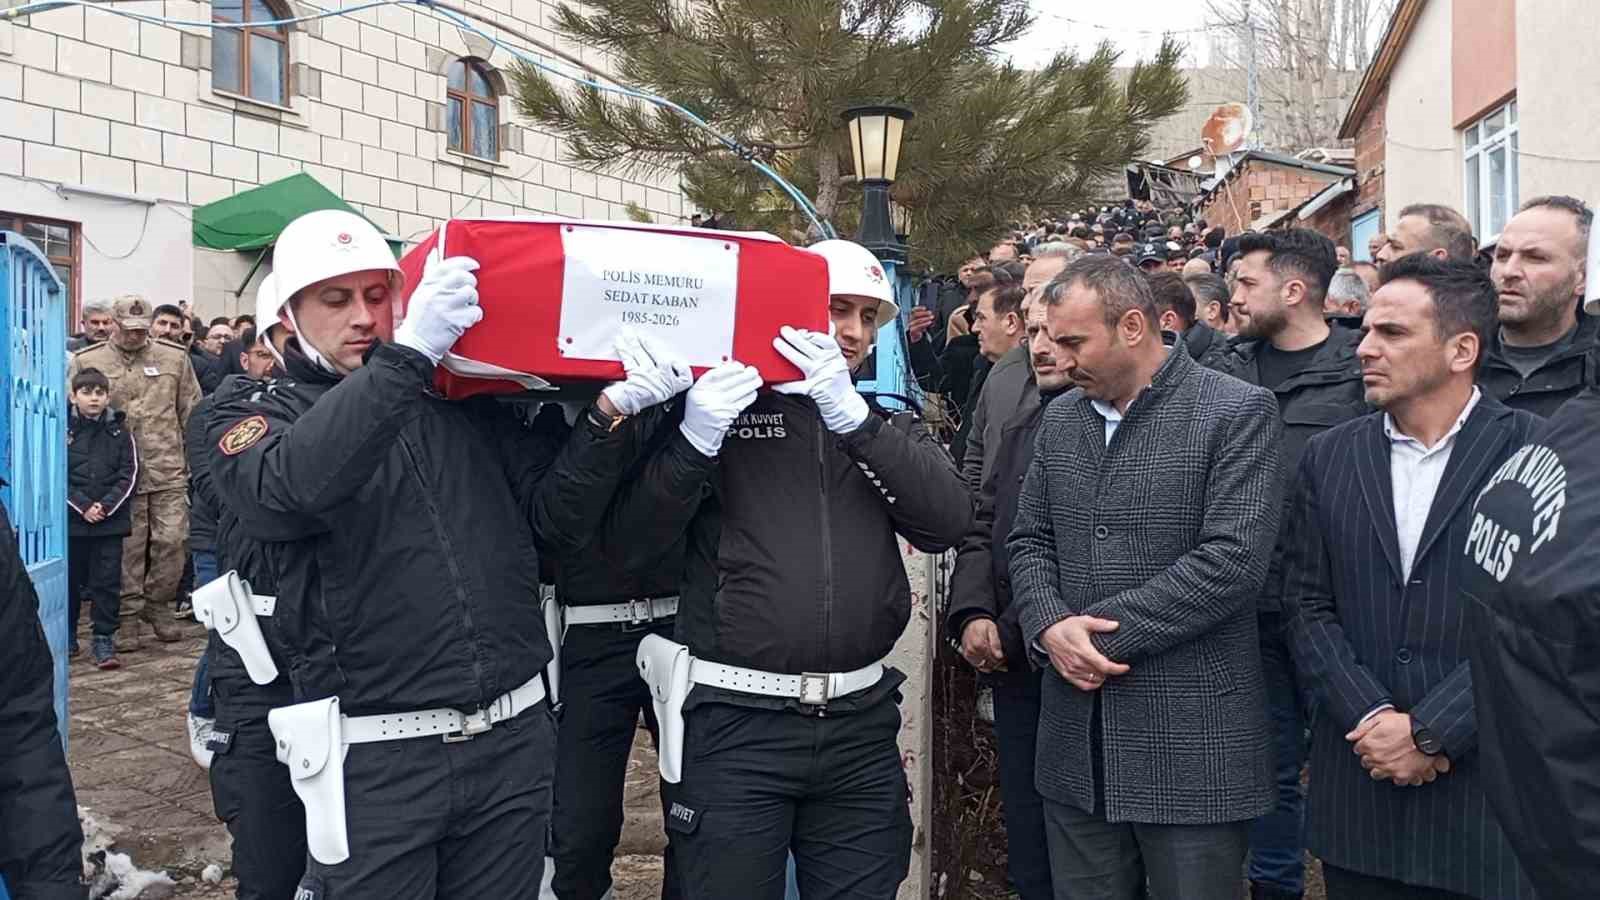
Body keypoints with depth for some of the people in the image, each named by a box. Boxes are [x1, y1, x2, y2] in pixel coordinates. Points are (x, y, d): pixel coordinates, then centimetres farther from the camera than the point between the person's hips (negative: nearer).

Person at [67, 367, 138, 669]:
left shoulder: (119, 430, 3)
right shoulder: (63, 429, -1)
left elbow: (129, 473, 1)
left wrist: (106, 505, -10)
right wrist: (83, 506, -12)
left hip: (111, 519, 0)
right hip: (71, 519, 0)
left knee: (107, 581, 1)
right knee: (70, 579, 11)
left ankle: (103, 639, 8)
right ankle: (67, 635, 26)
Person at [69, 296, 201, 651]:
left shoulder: (175, 357, 7)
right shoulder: (86, 362, 4)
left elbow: (192, 413, 10)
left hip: (169, 470, 1)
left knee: (173, 540, 0)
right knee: (127, 548, 4)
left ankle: (156, 605, 20)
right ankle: (127, 616, 16)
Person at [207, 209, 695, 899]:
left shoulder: (467, 402, 10)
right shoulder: (260, 415, 2)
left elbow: (556, 521, 5)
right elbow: (286, 491, -22)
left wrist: (608, 416, -11)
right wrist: (408, 353, -30)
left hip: (515, 742, 3)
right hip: (375, 761, -3)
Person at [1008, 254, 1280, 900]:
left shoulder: (1235, 412, -8)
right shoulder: (1061, 418, 12)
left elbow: (1233, 559, -17)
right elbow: (1029, 543, 13)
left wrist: (1100, 630, -15)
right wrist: (1050, 626, -8)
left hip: (1190, 745, -5)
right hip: (1075, 741, 6)